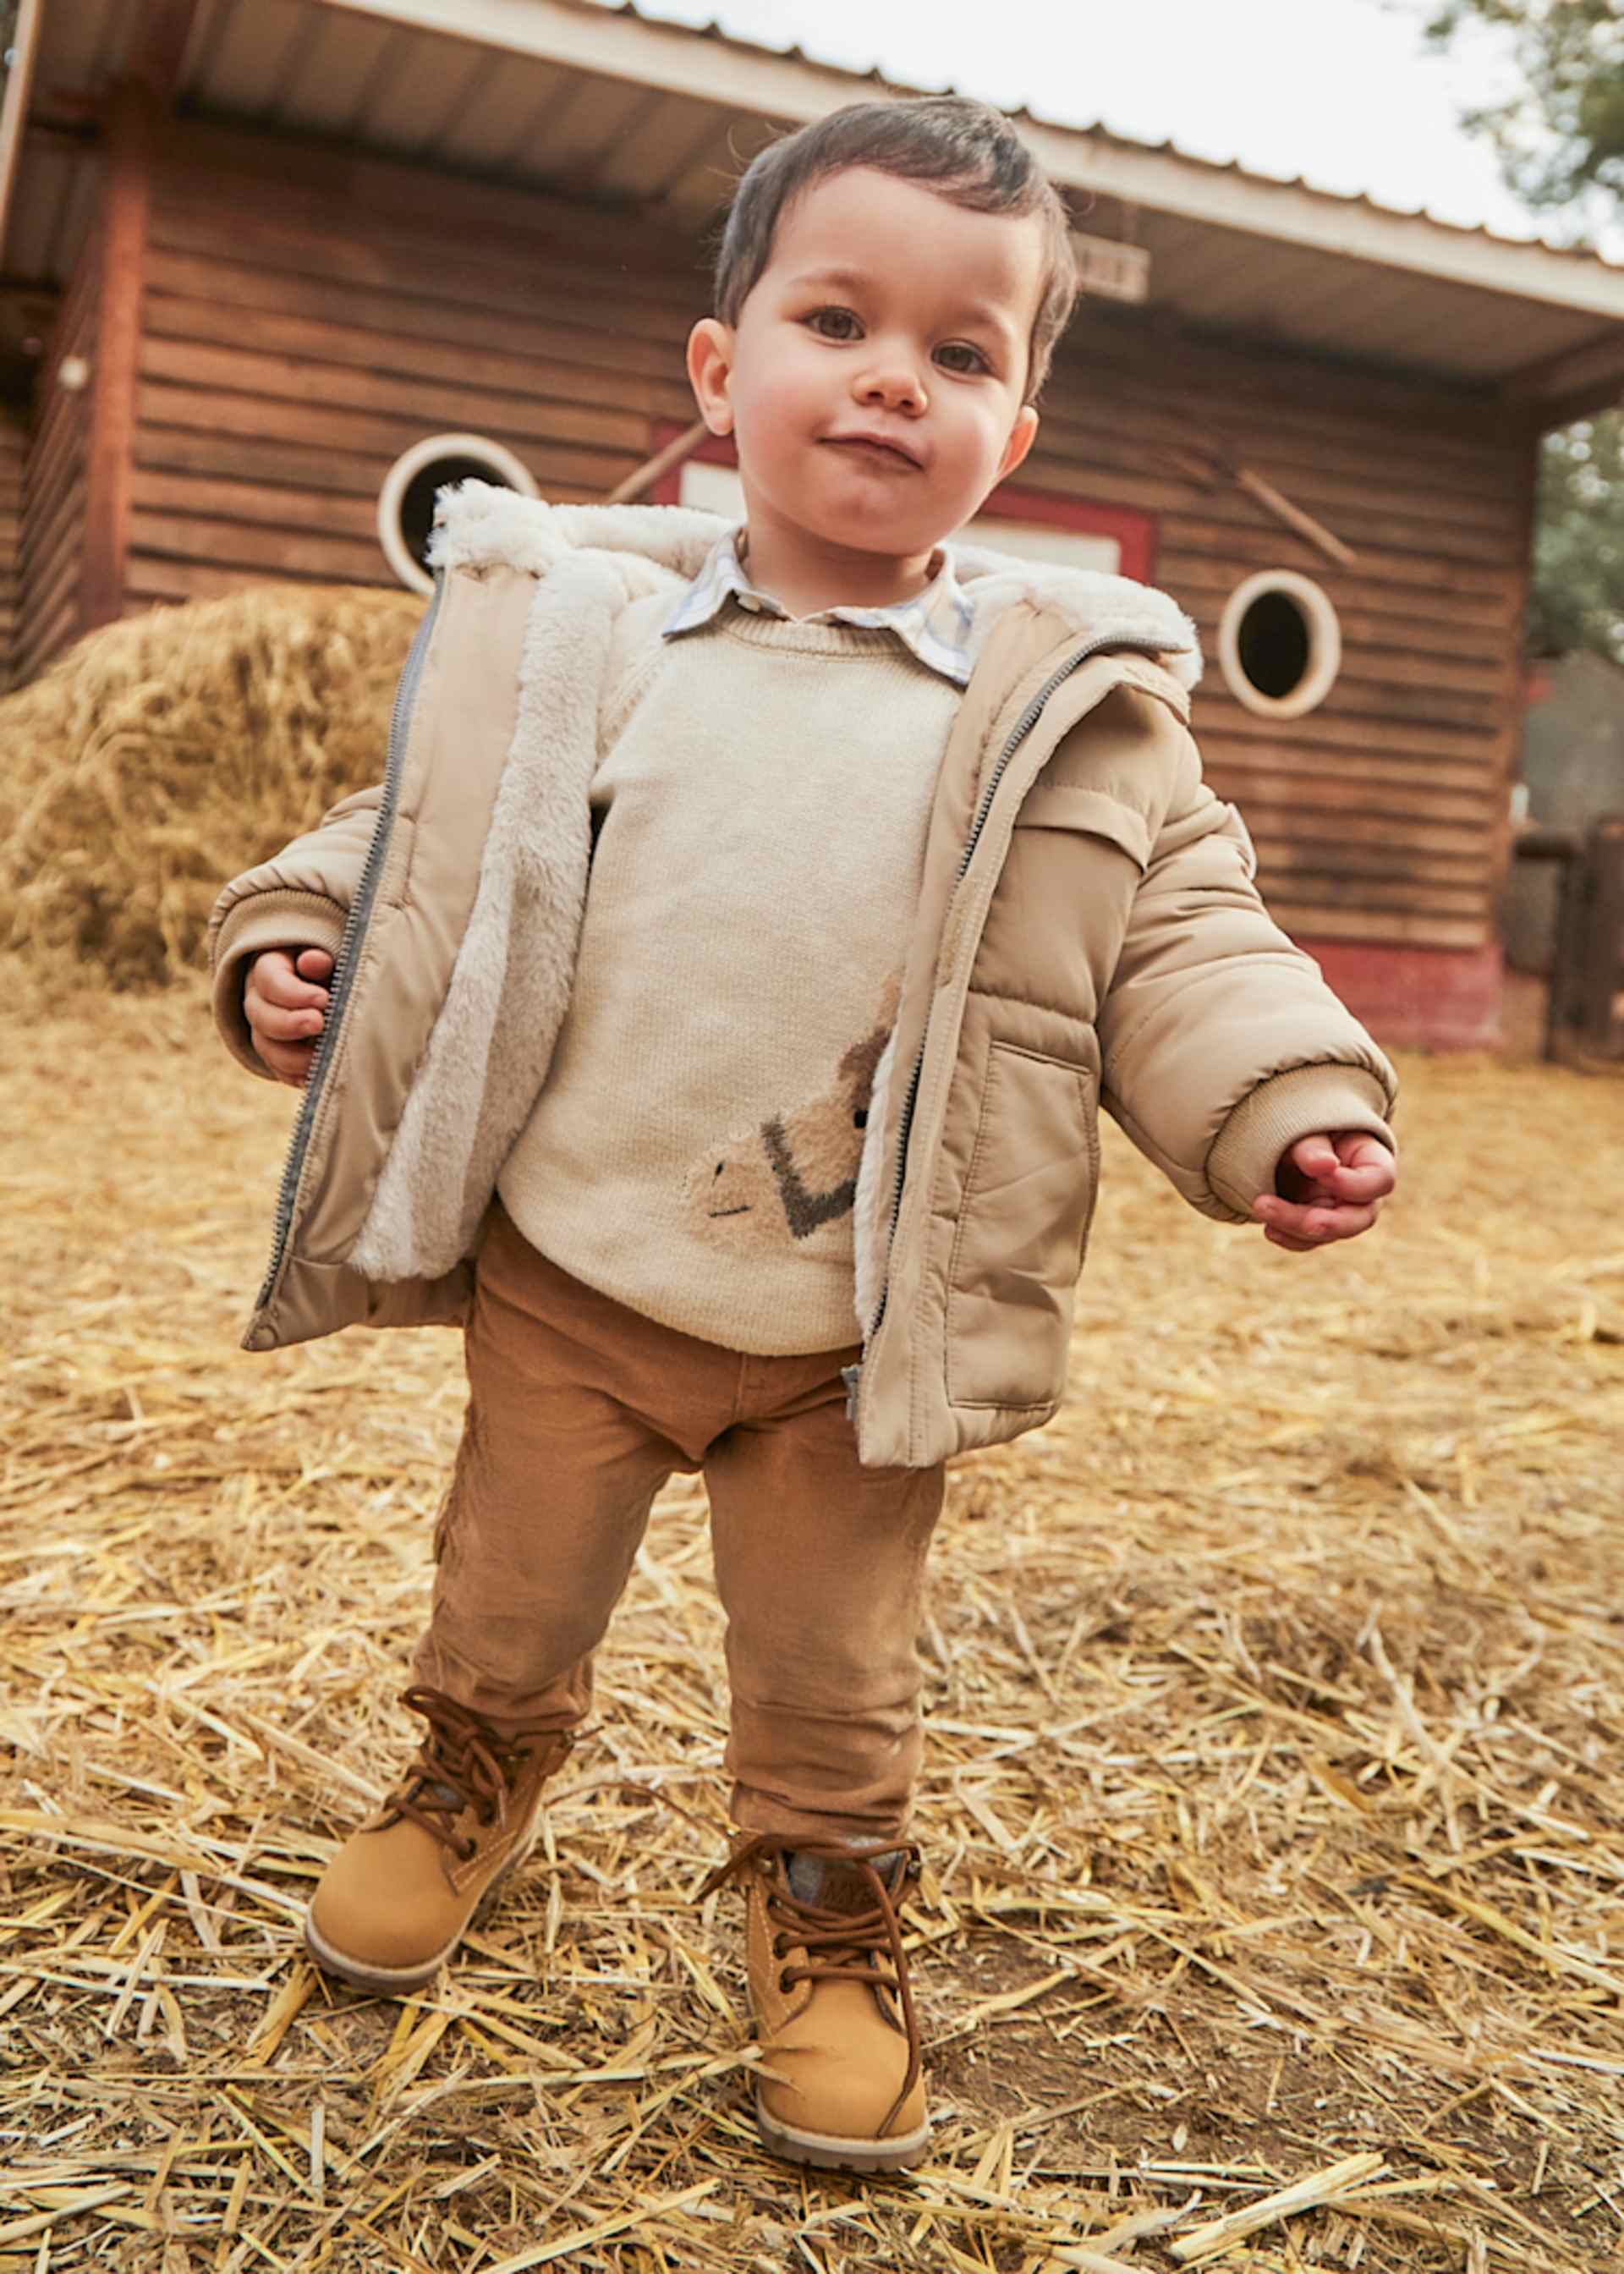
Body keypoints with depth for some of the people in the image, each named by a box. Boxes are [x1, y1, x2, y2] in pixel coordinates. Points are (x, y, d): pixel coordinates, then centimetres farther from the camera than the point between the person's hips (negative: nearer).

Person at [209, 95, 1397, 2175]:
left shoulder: (1077, 703, -4)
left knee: (831, 1668, 15)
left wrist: (1285, 1105, -16)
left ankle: (825, 1910, 43)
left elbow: (1180, 936, -2)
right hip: (566, 1274, 2)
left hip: (854, 1326, -1)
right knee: (510, 1586, 22)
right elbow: (419, 833, 9)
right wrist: (296, 934, -5)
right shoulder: (567, 634, -1)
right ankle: (475, 1771, 54)